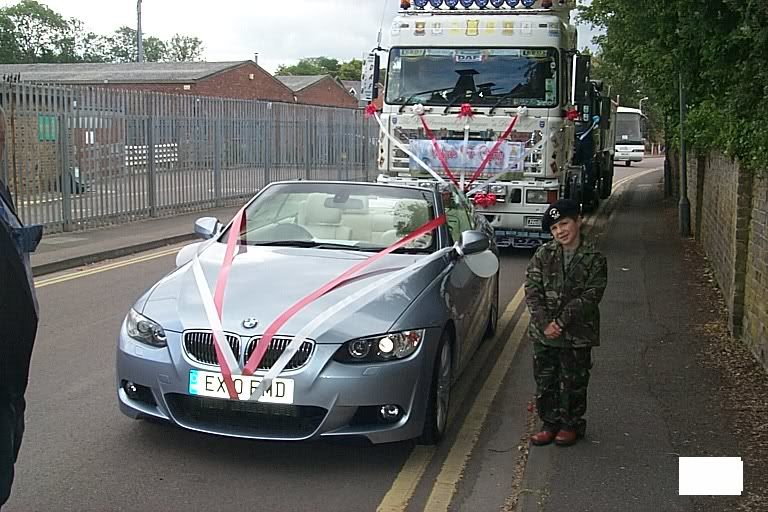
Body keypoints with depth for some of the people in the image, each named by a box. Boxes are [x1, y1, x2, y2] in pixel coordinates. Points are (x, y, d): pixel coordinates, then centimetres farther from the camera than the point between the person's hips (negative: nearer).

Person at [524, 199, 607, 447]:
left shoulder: (594, 259, -6)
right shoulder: (543, 255, 1)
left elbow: (589, 297, -13)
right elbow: (532, 290, -4)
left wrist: (561, 322, -19)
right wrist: (545, 323, -16)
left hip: (577, 334, -3)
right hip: (543, 333, 3)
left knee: (573, 382, 9)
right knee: (545, 380, 11)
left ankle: (572, 425, 27)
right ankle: (550, 424, 27)